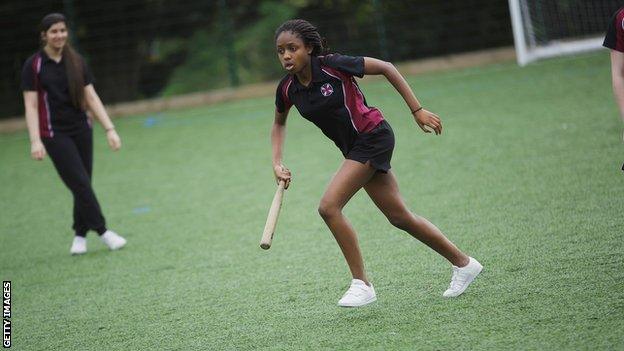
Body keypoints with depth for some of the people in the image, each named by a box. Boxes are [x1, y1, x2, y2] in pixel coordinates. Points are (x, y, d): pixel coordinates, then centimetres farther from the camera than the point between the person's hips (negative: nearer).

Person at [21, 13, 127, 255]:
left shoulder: (76, 62, 6)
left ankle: (80, 236, 18)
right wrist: (35, 141, -17)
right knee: (80, 184, -10)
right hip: (54, 134, -4)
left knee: (83, 185, 4)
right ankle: (102, 231, -3)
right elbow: (30, 105, -7)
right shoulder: (33, 66, -5)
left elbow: (91, 99, 6)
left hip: (81, 130, 4)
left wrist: (109, 129, -2)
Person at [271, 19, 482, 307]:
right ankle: (463, 263, 27)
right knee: (399, 217, 11)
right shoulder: (287, 89, -2)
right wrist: (277, 163, 4)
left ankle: (361, 284, -8)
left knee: (329, 206, -18)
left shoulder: (333, 66, -20)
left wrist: (417, 110, -12)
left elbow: (386, 68, -11)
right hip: (354, 149, 7)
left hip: (373, 136, -7)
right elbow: (279, 124, 18)